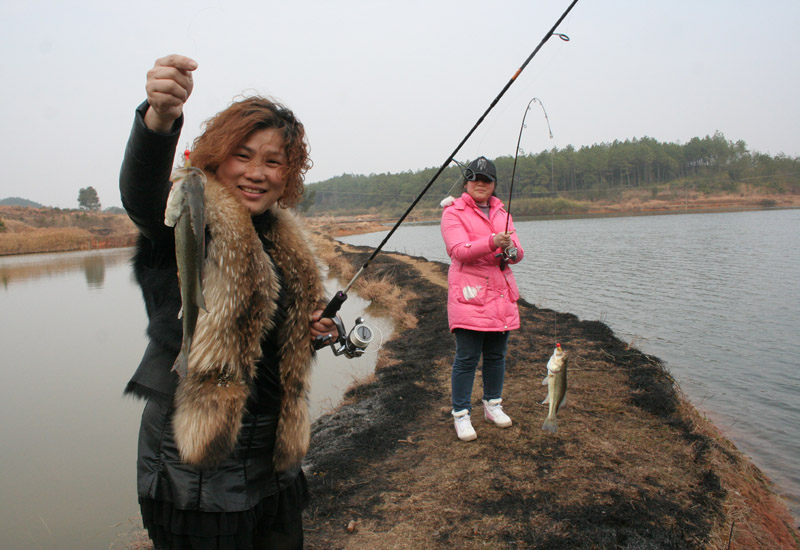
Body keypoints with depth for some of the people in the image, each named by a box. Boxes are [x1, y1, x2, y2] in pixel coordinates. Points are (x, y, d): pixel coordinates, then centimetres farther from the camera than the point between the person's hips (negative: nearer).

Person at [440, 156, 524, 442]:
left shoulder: (501, 212, 17)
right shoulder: (453, 212, -1)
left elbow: (518, 251, 10)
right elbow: (458, 250, -16)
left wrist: (511, 251, -14)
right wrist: (492, 242, -29)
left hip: (501, 295, 6)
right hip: (468, 295, -5)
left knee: (496, 354, 13)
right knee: (467, 357, -5)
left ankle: (493, 405, 29)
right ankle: (461, 415, 6)